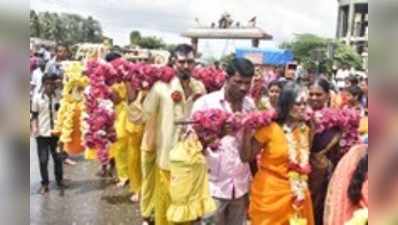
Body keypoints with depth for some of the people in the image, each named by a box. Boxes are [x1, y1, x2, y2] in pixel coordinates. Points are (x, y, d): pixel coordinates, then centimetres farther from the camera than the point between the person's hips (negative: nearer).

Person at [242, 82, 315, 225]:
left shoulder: (304, 129, 6)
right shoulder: (270, 128, -13)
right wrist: (247, 132, -27)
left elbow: (304, 161, 11)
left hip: (297, 194, 6)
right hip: (271, 193, -5)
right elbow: (246, 157, -12)